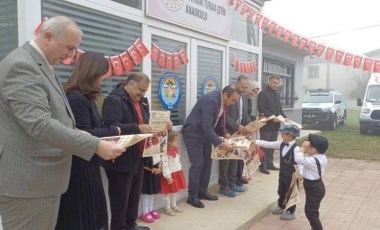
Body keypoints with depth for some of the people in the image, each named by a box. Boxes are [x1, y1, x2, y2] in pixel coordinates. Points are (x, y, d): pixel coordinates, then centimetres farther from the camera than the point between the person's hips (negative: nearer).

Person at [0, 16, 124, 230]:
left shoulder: (42, 65, 14)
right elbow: (39, 124, -27)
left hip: (43, 177, 10)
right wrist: (96, 145, -27)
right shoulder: (21, 65, -18)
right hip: (27, 181, -10)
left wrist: (76, 134, 5)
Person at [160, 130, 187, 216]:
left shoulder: (175, 149, 5)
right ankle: (167, 208, 18)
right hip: (170, 174, -8)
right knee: (168, 192, 5)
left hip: (177, 173, 9)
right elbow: (164, 165, -25)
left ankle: (174, 206, 34)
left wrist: (180, 171, 18)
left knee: (175, 191, 20)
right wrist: (168, 176, -24)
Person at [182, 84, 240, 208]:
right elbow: (207, 127, -32)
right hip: (193, 132, -9)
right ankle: (192, 196, 2)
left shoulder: (222, 101, -2)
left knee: (207, 161, 9)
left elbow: (218, 120, 12)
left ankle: (202, 191, 21)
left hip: (204, 132, 9)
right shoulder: (210, 100, -30)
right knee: (197, 164, -9)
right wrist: (220, 143, -32)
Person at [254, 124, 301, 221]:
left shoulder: (296, 148, -27)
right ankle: (281, 207, 44)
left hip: (292, 176, -8)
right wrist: (256, 142, 2)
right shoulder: (281, 144, -3)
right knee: (281, 191, 23)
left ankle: (290, 212, 26)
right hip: (282, 174, 8)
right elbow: (270, 144, 4)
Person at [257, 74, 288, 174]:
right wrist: (272, 117, -22)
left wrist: (284, 117, 3)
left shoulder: (277, 94, 17)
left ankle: (269, 164, 21)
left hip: (275, 124, 8)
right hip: (266, 124, -8)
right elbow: (261, 109, -16)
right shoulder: (263, 93, -9)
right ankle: (263, 165, 5)